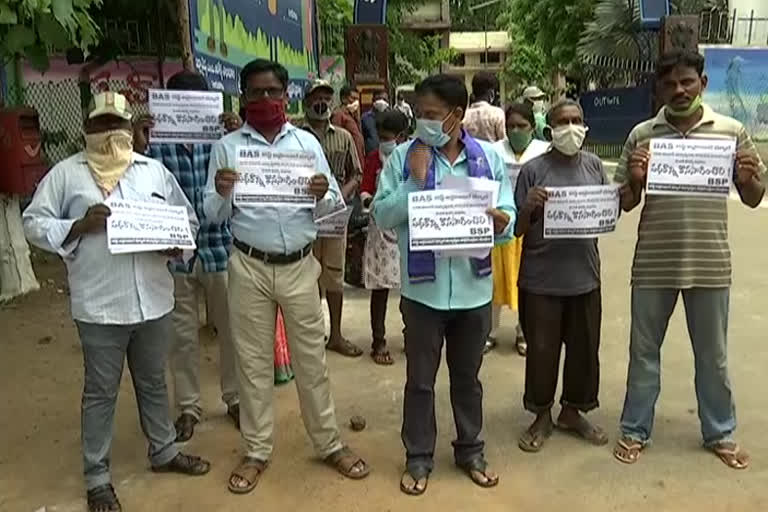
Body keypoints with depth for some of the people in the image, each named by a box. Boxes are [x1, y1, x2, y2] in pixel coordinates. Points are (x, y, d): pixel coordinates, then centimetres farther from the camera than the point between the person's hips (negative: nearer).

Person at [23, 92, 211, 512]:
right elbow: (34, 224, -1)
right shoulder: (65, 173, 1)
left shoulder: (154, 170, 9)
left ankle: (164, 451, 38)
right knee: (101, 391, 10)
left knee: (153, 382, 20)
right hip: (99, 304, -3)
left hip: (153, 299, 3)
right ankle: (97, 476, 25)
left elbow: (187, 218, 11)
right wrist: (79, 226, -17)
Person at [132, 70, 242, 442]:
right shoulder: (156, 145, -2)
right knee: (182, 335, 11)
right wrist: (138, 148, -20)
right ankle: (188, 407, 29)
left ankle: (235, 398, 32)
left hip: (219, 249, 0)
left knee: (230, 329, 12)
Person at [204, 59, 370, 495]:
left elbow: (334, 208, 3)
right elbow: (215, 216, 0)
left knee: (311, 357, 10)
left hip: (300, 265, 0)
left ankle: (330, 444, 24)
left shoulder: (307, 142, 4)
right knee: (254, 360, 10)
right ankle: (257, 451, 25)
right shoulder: (226, 147, 2)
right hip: (249, 267, 0)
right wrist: (221, 193, -21)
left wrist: (324, 195, -19)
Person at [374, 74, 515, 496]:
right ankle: (418, 457, 29)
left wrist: (500, 222, -21)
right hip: (423, 289, -1)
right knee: (420, 379, 11)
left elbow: (508, 218, 1)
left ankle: (470, 451, 36)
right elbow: (382, 216, -8)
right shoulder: (403, 156, -4)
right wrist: (415, 181, -18)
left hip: (473, 287, 2)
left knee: (467, 377, 18)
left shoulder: (489, 157, 0)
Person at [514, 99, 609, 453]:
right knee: (541, 349, 7)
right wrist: (528, 206, -25)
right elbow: (518, 229, -5)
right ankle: (542, 416, 27)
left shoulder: (594, 165, 5)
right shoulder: (533, 169, -7)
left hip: (584, 274, 4)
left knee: (584, 347, 14)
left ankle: (572, 411, 35)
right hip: (541, 278, -4)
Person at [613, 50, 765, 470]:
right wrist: (635, 180, -17)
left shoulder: (732, 131, 1)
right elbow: (625, 203, 4)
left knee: (713, 355, 15)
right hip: (653, 264, 0)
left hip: (710, 264, 0)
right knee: (644, 350, 12)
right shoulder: (641, 135, 0)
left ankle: (720, 433, 35)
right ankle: (635, 430, 29)